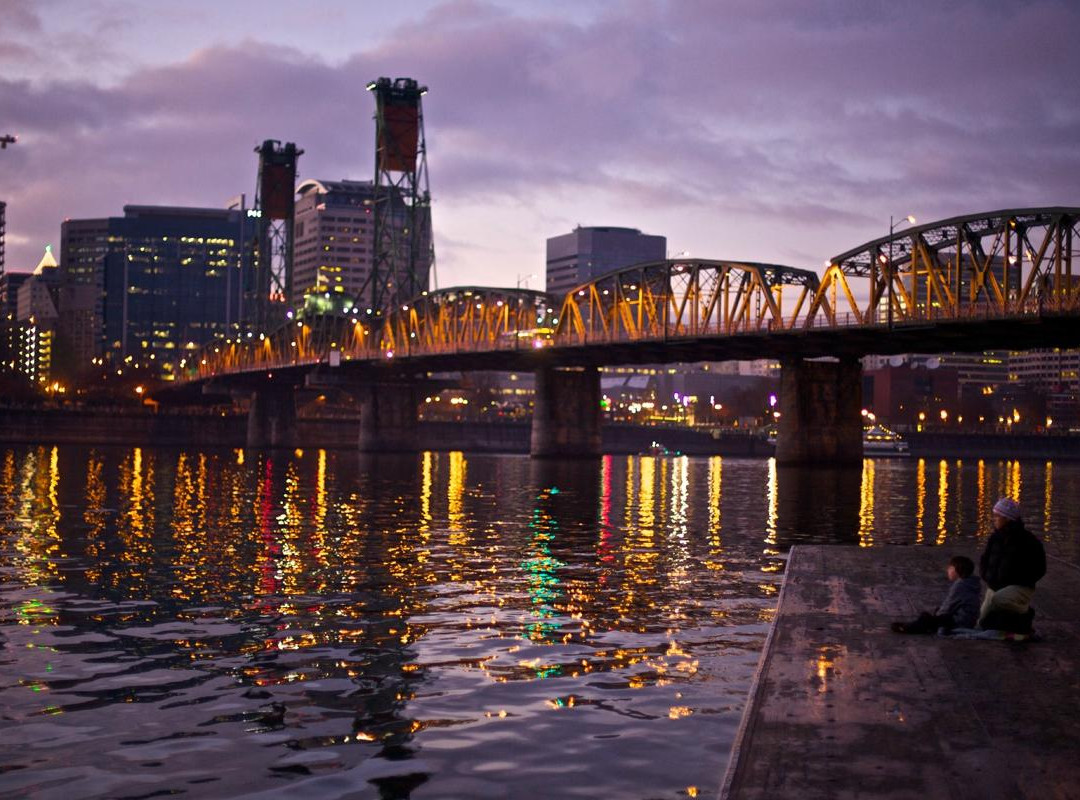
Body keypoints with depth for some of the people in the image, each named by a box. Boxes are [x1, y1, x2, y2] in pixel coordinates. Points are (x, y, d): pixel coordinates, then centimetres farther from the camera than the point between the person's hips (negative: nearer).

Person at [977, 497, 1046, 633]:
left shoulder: (1028, 540, -11)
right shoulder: (995, 538, 6)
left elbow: (1039, 570, -8)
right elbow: (984, 561, 17)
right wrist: (988, 578, 0)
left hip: (1021, 587, -6)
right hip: (995, 588, 6)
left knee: (998, 599, -36)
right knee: (985, 622, 1)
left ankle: (1025, 613, -7)